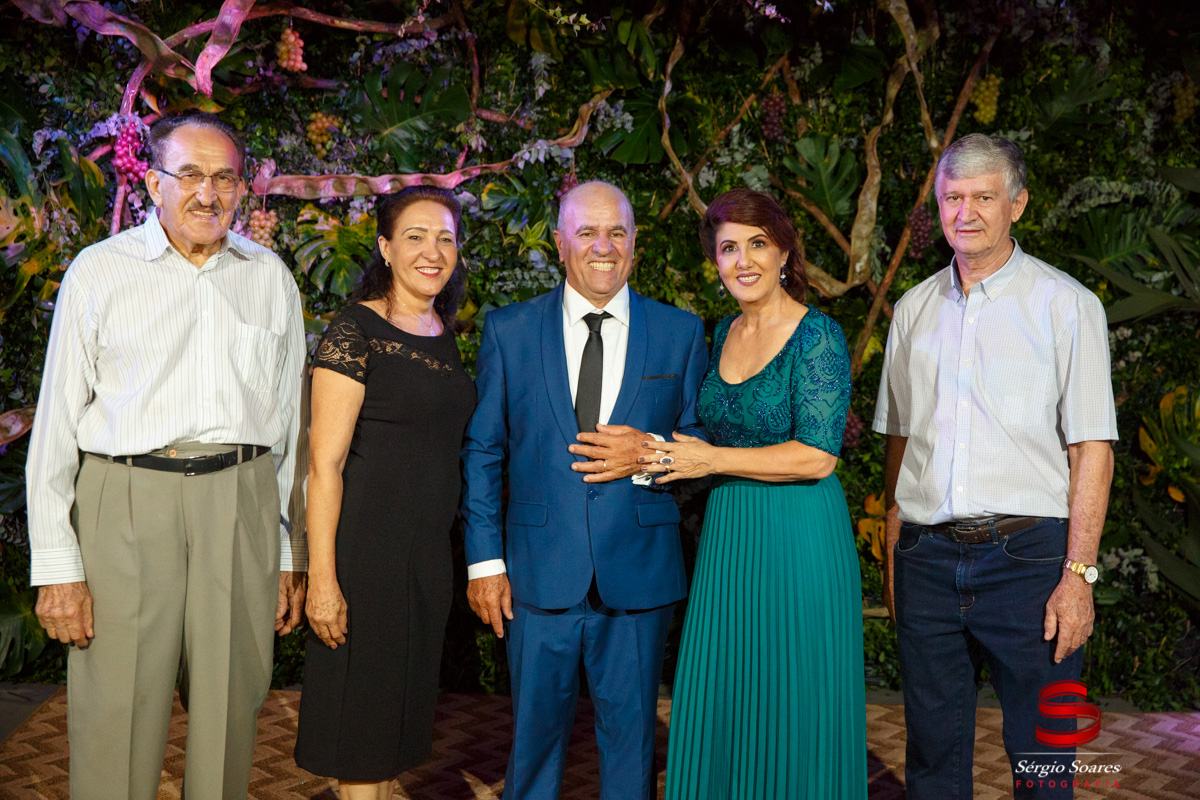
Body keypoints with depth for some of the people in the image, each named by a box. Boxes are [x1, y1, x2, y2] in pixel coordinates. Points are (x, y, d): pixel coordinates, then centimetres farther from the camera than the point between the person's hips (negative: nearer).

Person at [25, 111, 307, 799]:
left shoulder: (271, 279, 11)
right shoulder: (99, 270, 4)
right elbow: (57, 424, 2)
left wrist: (292, 555, 9)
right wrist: (56, 565, -5)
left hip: (241, 507, 2)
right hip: (125, 505, -2)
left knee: (231, 715, 8)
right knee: (117, 723, 0)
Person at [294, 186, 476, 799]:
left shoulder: (444, 335, 10)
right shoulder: (355, 330, -11)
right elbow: (324, 464, -14)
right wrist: (322, 580, -18)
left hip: (430, 552, 7)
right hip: (366, 547, -7)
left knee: (402, 703, 17)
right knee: (361, 707, 5)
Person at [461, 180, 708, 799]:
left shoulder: (681, 332, 4)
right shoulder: (509, 330, 3)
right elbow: (481, 451, 4)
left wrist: (650, 453, -14)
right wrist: (484, 557, -1)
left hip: (638, 574, 1)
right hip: (540, 572, 0)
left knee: (631, 736, 13)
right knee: (535, 733, 13)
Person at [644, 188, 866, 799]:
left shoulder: (818, 336, -11)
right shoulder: (723, 334, 10)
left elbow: (817, 456, -17)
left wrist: (710, 460, -14)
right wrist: (659, 450, 7)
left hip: (799, 540, -6)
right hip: (727, 539, 7)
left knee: (794, 714, 5)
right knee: (719, 707, 12)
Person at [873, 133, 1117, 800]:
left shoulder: (1065, 304, 0)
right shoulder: (913, 308, 11)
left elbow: (1092, 449, -5)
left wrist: (1078, 574, -12)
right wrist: (893, 555, 11)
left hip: (1027, 556, -3)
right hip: (925, 558, 4)